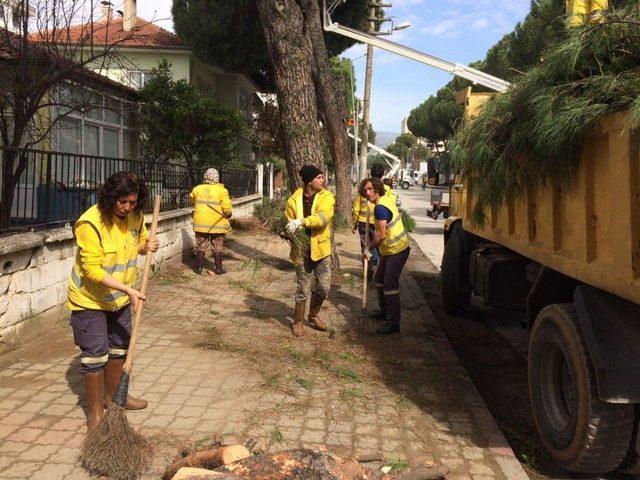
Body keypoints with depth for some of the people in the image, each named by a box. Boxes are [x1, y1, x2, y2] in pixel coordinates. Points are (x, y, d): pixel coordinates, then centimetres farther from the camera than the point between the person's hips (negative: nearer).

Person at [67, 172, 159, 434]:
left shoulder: (135, 216, -7)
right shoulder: (90, 223, -27)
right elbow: (92, 269, -29)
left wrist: (146, 246, -11)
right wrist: (128, 289, -35)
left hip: (120, 298, 7)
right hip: (90, 300, -7)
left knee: (119, 349, 19)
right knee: (95, 357, -2)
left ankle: (111, 396, 41)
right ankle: (95, 413, 14)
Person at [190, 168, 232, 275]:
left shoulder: (197, 189, 0)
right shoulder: (221, 190, -10)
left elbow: (192, 200, 19)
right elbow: (227, 208, -14)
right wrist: (228, 215, 6)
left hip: (201, 223, 2)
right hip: (217, 224, -2)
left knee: (201, 246, 12)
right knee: (218, 247, 10)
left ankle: (199, 267, 15)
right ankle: (218, 268, 12)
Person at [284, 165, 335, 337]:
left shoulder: (326, 197, -7)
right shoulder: (294, 200, -5)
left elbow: (323, 217, -25)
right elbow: (288, 224, 3)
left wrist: (301, 222, -38)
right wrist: (291, 233, -19)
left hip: (322, 250, 2)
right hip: (302, 251, -1)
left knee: (324, 288, 10)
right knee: (303, 290, 5)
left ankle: (314, 315, 35)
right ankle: (298, 321, 25)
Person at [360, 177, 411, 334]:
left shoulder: (380, 208, -23)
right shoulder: (386, 198, 6)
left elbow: (381, 235, -23)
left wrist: (369, 249, -8)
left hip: (397, 251, -11)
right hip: (389, 250, 11)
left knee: (390, 286, -10)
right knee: (379, 280, 20)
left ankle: (394, 323, -6)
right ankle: (385, 311, 35)